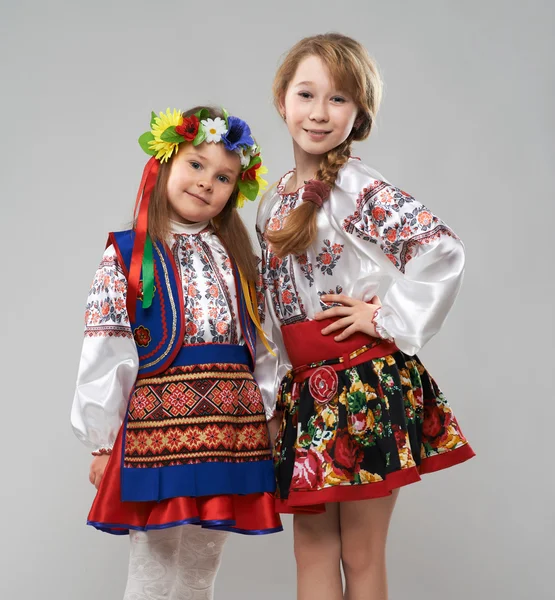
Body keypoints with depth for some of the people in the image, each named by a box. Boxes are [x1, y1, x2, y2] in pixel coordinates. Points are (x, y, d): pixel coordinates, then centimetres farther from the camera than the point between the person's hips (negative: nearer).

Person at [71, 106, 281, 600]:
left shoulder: (237, 255, 13)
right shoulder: (127, 254, -2)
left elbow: (262, 346, 14)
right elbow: (105, 355, -4)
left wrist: (270, 420, 10)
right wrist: (101, 443, -5)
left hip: (233, 425, 4)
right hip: (157, 421, -4)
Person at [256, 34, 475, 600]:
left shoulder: (359, 188, -10)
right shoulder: (272, 202, 12)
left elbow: (444, 250, -22)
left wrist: (391, 318, -15)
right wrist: (275, 394, 15)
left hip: (368, 382, -6)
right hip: (305, 388, 7)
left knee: (361, 554, 3)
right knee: (312, 548, 10)